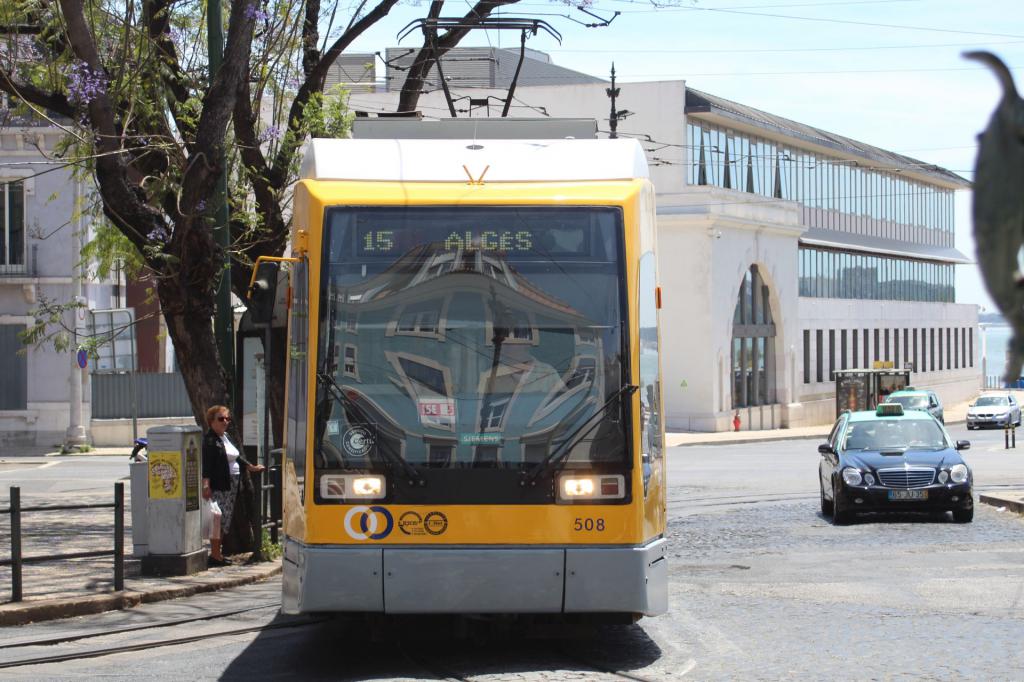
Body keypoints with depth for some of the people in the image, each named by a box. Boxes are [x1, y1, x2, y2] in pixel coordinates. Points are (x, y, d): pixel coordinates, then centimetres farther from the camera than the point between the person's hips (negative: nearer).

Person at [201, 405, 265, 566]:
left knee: (225, 519, 11)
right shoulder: (209, 440, -10)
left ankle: (216, 553, 18)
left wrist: (251, 467, 30)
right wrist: (206, 485, -26)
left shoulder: (226, 437, 18)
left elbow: (237, 456, 31)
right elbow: (205, 464, -19)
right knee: (218, 518, -9)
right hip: (218, 486, -9)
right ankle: (215, 555, -6)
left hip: (231, 485, 9)